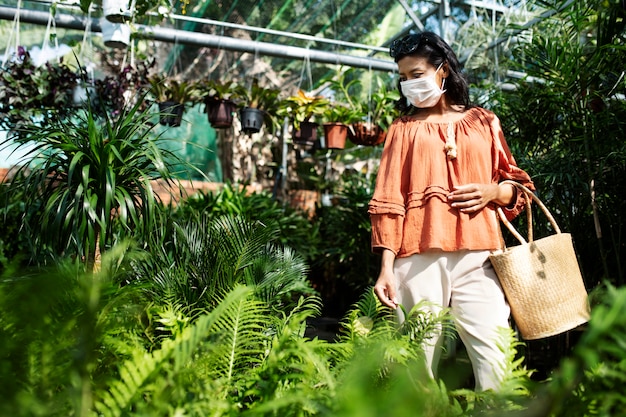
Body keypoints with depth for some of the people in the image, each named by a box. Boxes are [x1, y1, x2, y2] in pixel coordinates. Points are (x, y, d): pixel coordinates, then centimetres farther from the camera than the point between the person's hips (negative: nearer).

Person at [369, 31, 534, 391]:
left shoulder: (484, 122, 16)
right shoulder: (404, 129, 13)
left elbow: (517, 185, 20)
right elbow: (389, 200, 4)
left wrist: (493, 192, -4)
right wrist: (386, 266, -5)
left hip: (478, 255, 1)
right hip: (420, 256, -1)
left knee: (496, 358, -6)